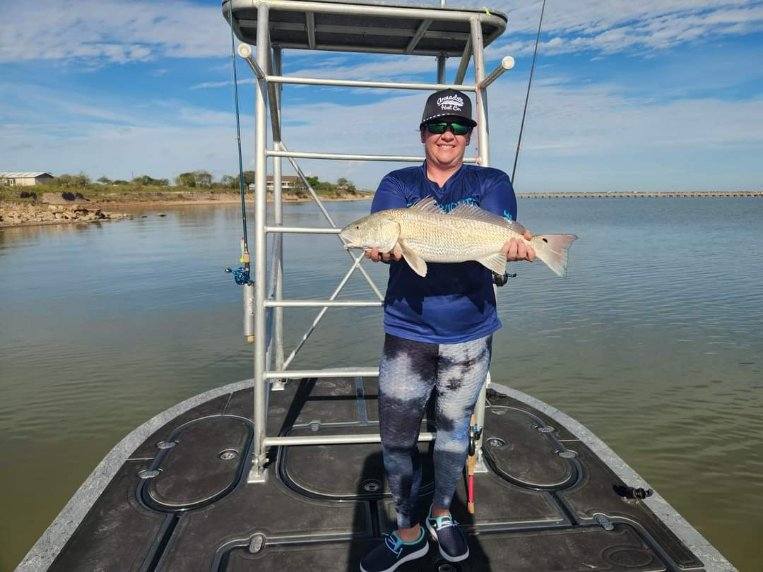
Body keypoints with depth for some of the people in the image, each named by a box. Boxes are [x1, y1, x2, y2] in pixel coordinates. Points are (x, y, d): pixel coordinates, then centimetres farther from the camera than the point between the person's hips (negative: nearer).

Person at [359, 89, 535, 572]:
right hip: (408, 332, 0)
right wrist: (383, 248, -33)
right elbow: (379, 241, -9)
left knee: (454, 427, 16)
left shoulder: (491, 182, 3)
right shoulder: (397, 184, 5)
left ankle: (443, 513, 42)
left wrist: (514, 245, -36)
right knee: (397, 438, 3)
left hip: (471, 334, 0)